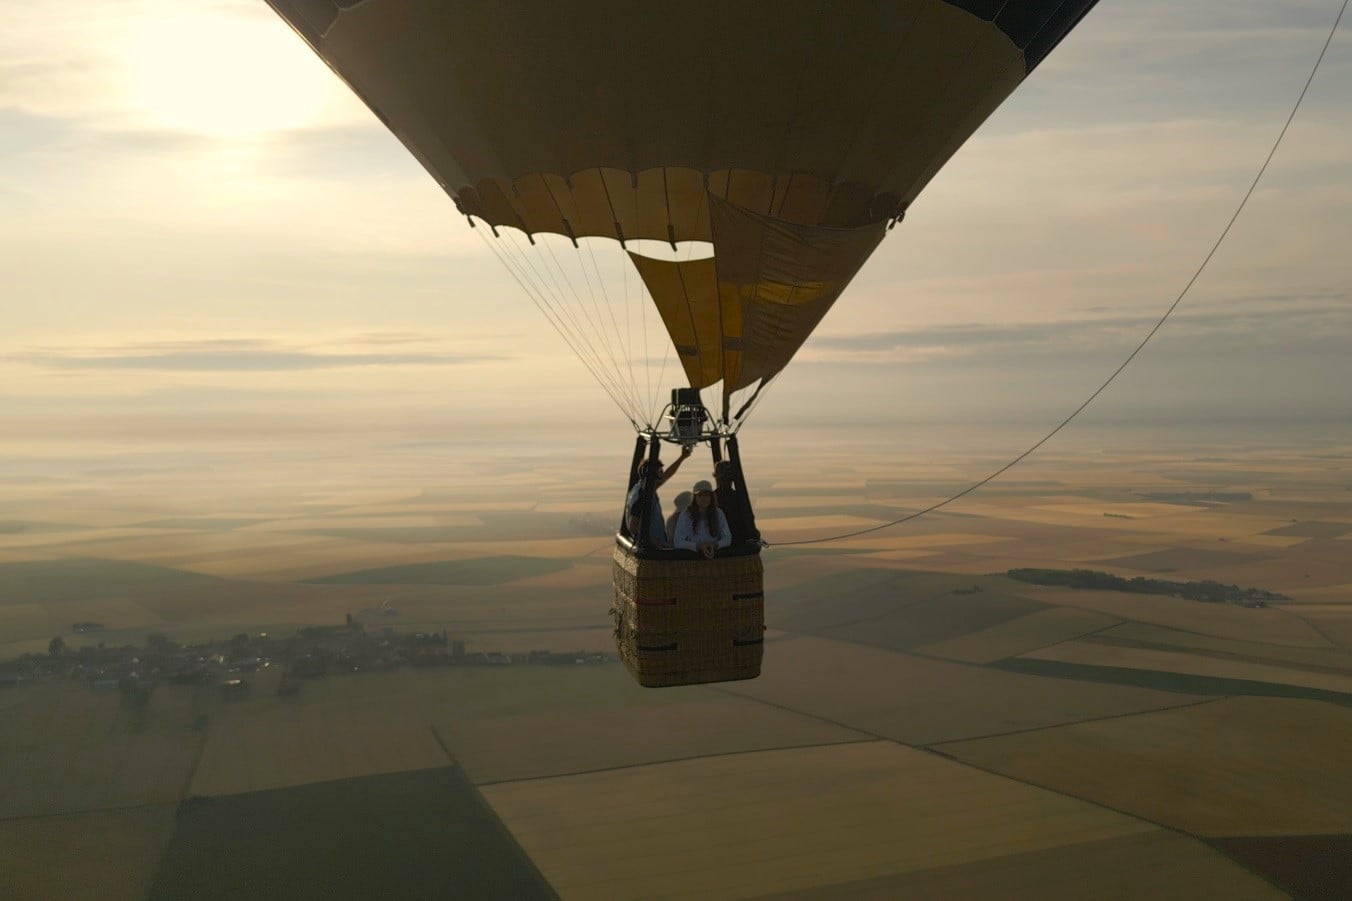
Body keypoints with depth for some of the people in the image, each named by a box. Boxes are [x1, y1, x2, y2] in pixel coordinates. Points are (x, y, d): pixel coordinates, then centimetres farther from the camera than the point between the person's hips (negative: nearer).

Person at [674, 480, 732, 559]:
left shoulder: (718, 514, 3)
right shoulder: (686, 515, -4)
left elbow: (728, 539, 3)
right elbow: (678, 542, -8)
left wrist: (715, 545, -19)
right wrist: (698, 546, -23)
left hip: (714, 554, 0)